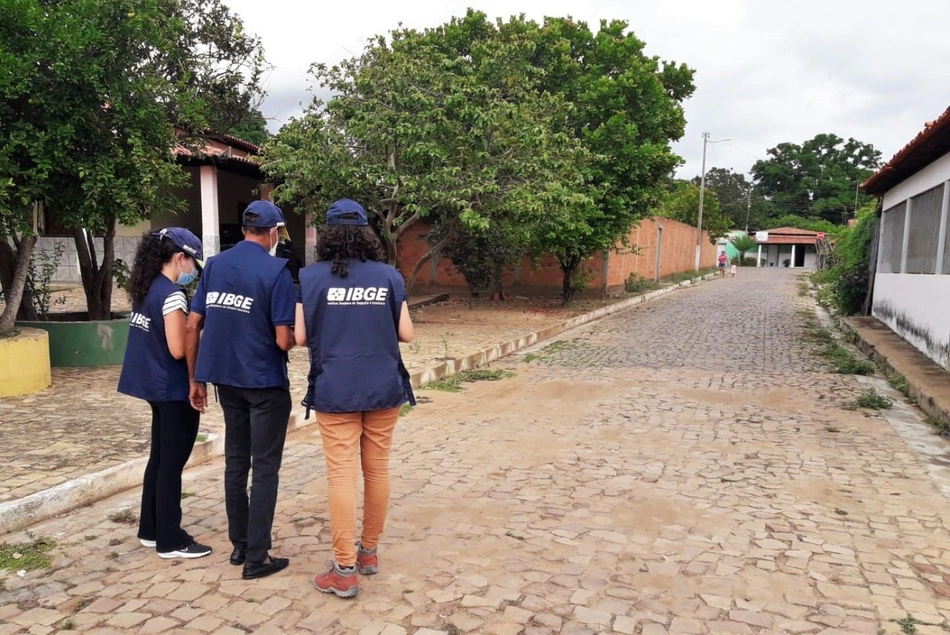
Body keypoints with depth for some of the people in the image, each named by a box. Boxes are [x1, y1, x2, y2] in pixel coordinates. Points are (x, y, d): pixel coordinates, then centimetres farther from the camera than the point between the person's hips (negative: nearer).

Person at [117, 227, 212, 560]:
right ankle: (170, 540, 12)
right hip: (175, 391, -9)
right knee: (172, 463, 1)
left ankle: (151, 529, 29)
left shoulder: (147, 289, 8)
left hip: (157, 386, 9)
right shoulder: (172, 295, -19)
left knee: (159, 458, 18)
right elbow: (178, 350, -22)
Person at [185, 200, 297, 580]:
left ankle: (239, 545, 28)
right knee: (265, 468, 4)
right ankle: (256, 558, 10)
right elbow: (283, 341, -18)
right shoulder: (276, 270, -14)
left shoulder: (214, 265, 4)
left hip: (227, 380, 6)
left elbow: (192, 326, 4)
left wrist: (195, 380, 11)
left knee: (236, 462, 17)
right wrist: (300, 336, 5)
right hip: (265, 383, -6)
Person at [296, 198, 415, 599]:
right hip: (383, 387, 2)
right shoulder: (388, 275, 0)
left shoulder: (310, 277, -5)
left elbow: (300, 337, -6)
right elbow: (406, 334, 0)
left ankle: (344, 570, 7)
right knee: (377, 469, 14)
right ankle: (369, 552, 28)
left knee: (342, 474, 2)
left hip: (335, 390, -2)